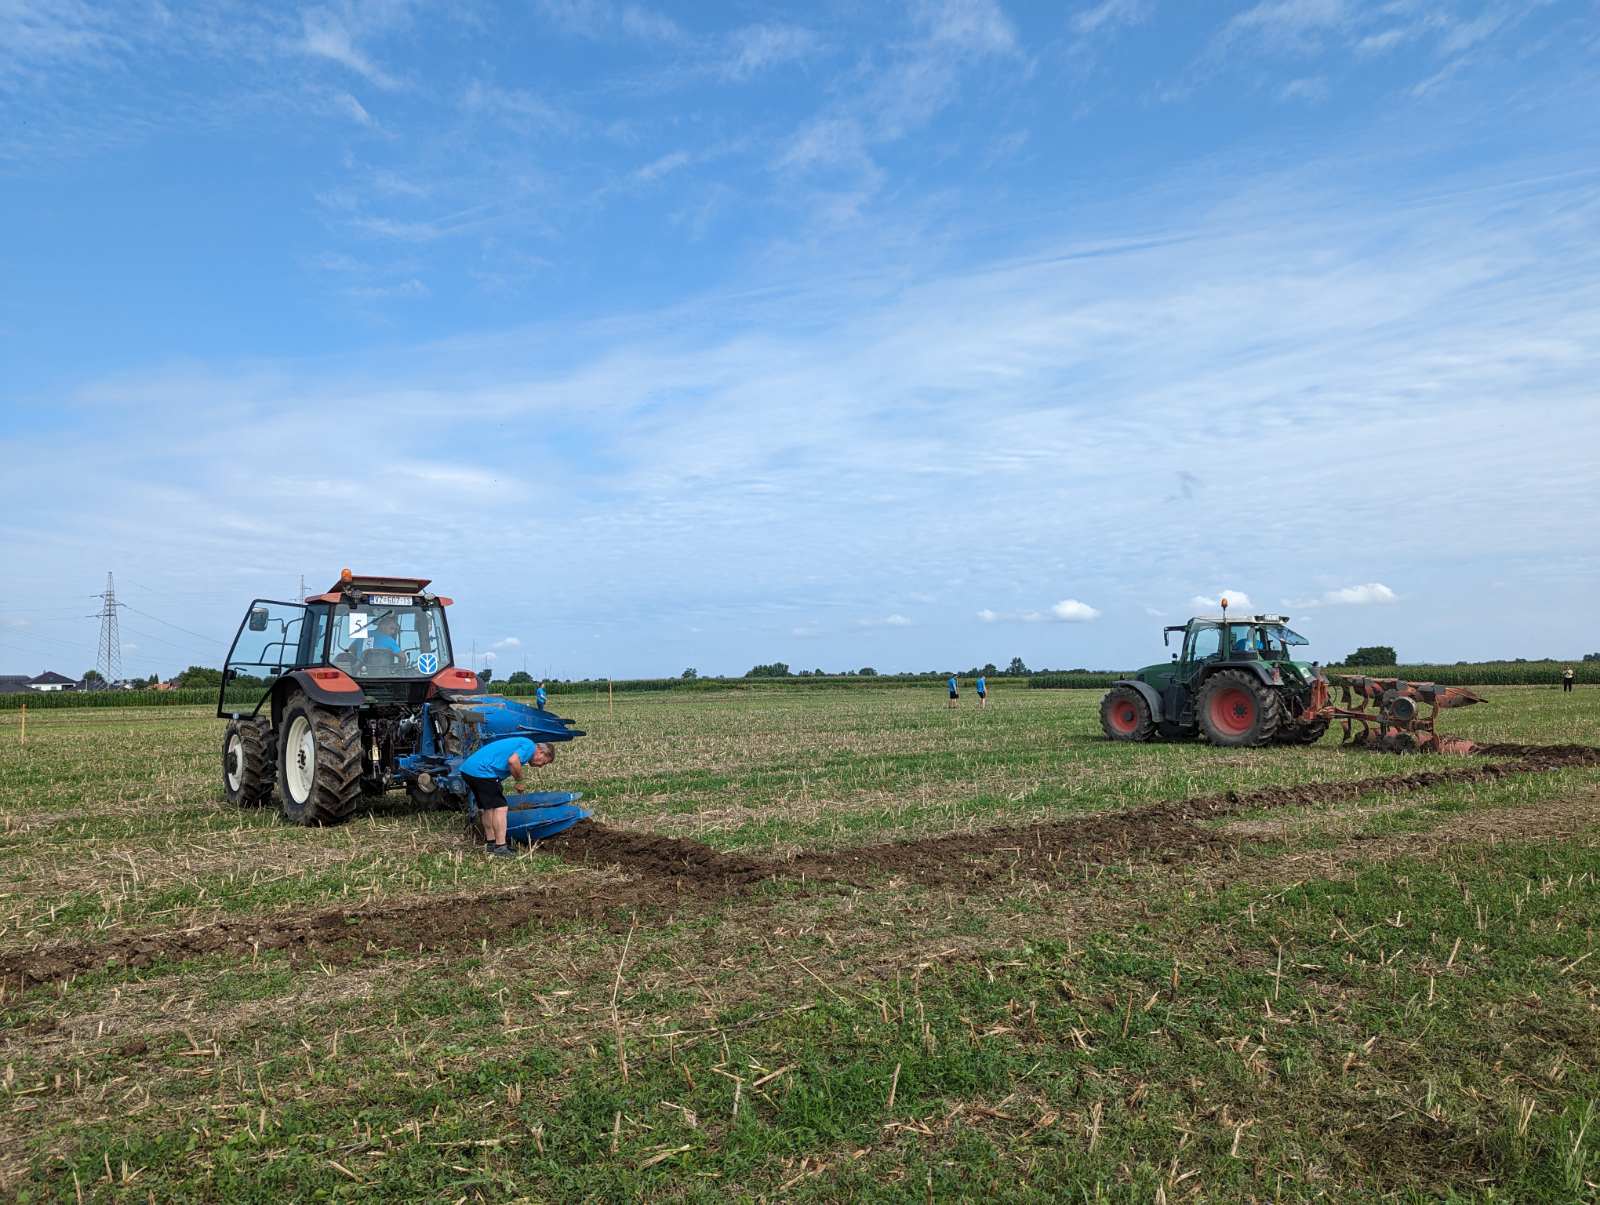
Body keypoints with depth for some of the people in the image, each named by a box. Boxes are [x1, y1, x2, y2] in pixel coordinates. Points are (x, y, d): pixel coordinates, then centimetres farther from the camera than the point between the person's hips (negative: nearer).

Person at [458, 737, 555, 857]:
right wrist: (519, 780, -5)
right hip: (482, 771, -10)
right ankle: (500, 848, -5)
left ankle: (490, 843, 29)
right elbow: (513, 761, -21)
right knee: (499, 807, -6)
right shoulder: (530, 746, -2)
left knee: (487, 807, 20)